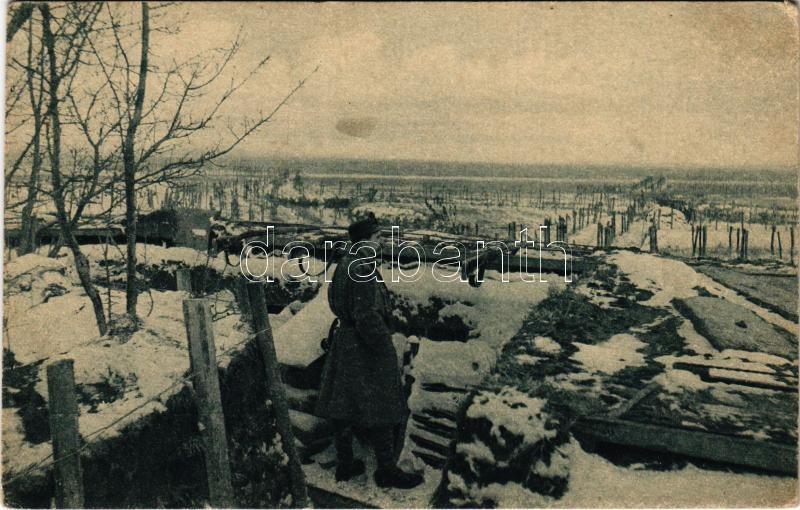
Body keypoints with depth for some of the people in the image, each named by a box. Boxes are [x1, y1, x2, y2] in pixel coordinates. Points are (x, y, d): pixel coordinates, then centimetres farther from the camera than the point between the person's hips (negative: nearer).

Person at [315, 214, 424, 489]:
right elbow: (367, 317, -26)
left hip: (344, 341, 10)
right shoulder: (365, 270, -22)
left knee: (344, 406, 15)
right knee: (379, 410, 4)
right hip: (365, 348, -9)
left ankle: (345, 464, 29)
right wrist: (385, 347, -17)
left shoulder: (344, 264, 7)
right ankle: (387, 470, 18)